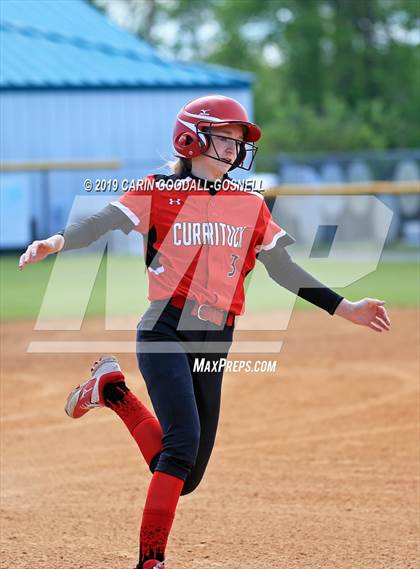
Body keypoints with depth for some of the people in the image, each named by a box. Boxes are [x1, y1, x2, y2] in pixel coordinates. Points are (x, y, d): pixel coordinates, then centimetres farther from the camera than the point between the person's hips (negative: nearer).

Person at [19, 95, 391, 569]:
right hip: (166, 331, -5)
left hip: (214, 343, 5)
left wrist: (344, 308, 10)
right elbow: (104, 222, -13)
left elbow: (282, 266, 15)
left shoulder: (250, 205, 13)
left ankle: (111, 389, 26)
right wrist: (57, 241, -32)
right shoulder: (159, 192, 0)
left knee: (186, 476, 6)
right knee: (184, 437, -22)